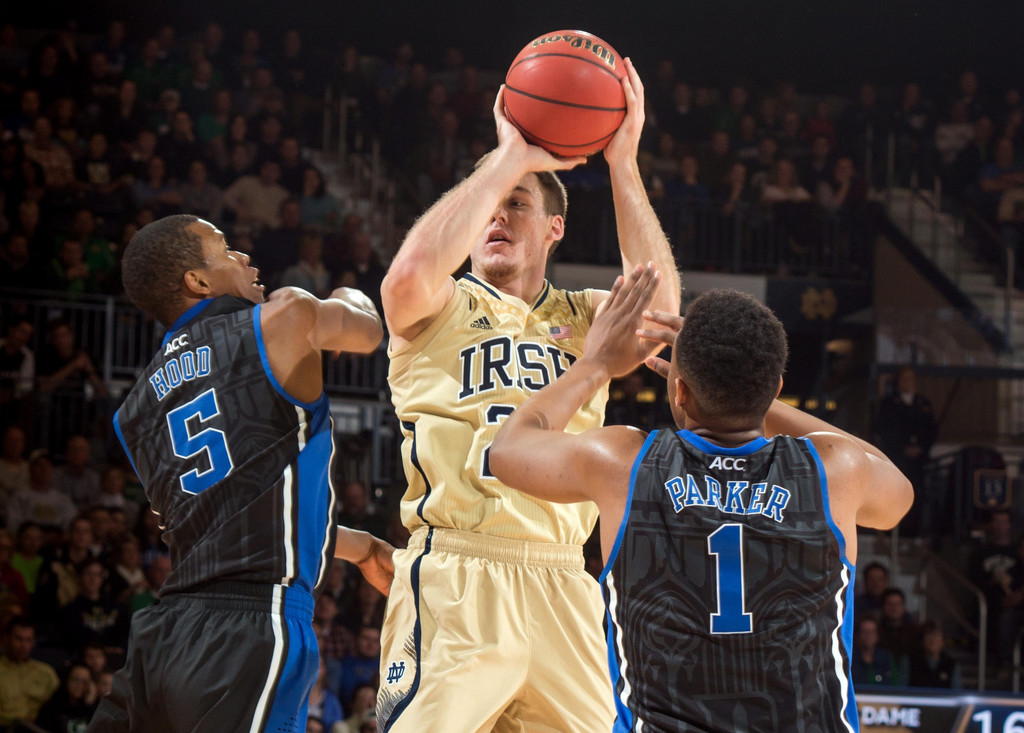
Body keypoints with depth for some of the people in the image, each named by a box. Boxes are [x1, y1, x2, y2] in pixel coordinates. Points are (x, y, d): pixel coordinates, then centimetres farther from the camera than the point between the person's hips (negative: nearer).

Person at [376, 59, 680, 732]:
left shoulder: (583, 319, 19)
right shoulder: (439, 310, 9)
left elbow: (658, 306, -2)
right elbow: (413, 271, -17)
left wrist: (622, 165, -6)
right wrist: (510, 158, -10)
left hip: (562, 579, 4)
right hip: (455, 577, -4)